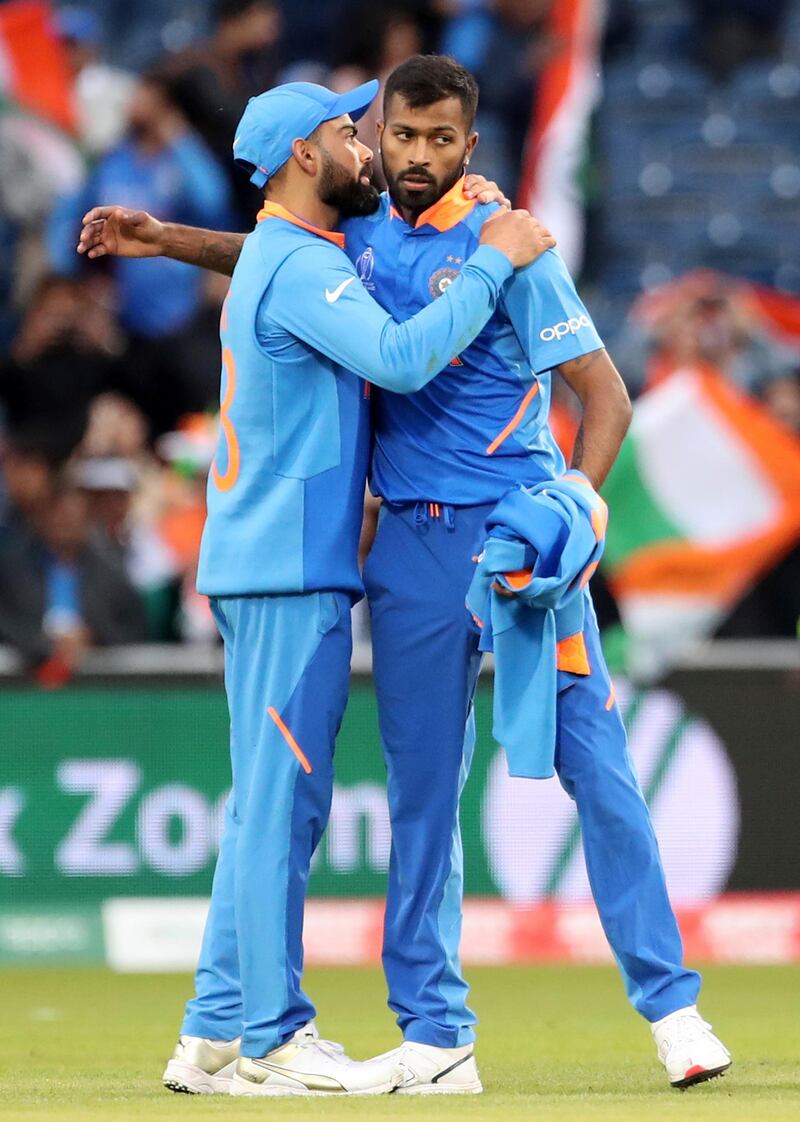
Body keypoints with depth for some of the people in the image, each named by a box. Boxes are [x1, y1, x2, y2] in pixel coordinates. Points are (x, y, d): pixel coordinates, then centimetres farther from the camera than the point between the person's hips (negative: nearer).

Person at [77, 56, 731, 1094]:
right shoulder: (362, 232, 9)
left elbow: (605, 395, -11)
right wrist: (166, 239, 23)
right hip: (413, 543, 5)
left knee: (595, 763, -8)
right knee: (421, 788, 4)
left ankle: (671, 1006, -2)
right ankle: (435, 1037, 8)